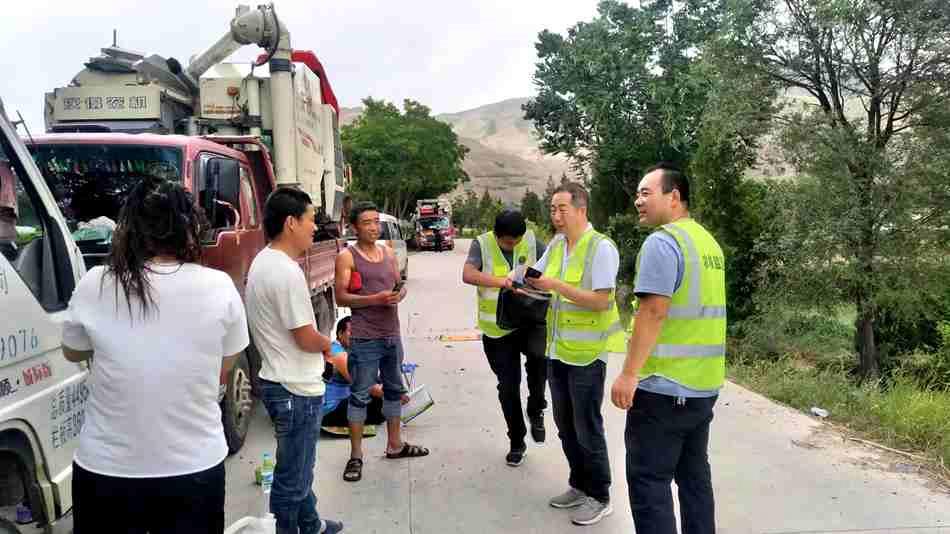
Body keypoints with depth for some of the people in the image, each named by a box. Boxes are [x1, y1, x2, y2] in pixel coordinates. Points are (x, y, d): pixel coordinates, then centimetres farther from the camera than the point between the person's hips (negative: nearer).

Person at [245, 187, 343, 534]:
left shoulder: (262, 261, 8)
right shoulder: (286, 272, -24)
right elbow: (307, 339, -20)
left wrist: (318, 343, 7)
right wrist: (327, 343, 0)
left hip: (278, 381, 11)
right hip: (296, 389, -11)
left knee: (298, 466, 25)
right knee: (292, 476, 5)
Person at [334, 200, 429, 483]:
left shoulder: (389, 253, 11)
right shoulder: (347, 256, -8)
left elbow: (400, 286, 15)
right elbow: (341, 297, -13)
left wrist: (399, 294, -9)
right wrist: (375, 299, -23)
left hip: (392, 335, 7)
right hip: (364, 338, -7)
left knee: (394, 389, 17)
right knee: (360, 395, 0)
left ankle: (395, 445, 32)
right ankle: (356, 456, 10)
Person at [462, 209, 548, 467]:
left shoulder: (531, 240, -3)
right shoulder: (482, 244, -9)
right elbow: (467, 274, -24)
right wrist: (502, 281, -35)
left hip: (529, 320, 0)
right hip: (497, 328, 0)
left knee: (539, 355, -31)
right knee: (508, 386, 8)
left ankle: (536, 410, -2)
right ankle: (517, 441, 29)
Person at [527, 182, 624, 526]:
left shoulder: (601, 247, -16)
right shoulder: (555, 244, 7)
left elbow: (601, 301, -22)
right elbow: (537, 279, 14)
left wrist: (556, 286, -25)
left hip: (586, 353, -8)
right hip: (558, 350, 8)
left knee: (587, 429, 3)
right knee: (565, 425, 18)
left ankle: (599, 497, 20)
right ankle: (580, 485, 35)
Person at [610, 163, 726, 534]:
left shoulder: (662, 242, -15)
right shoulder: (708, 242, 13)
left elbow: (653, 312, -22)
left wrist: (629, 374, -19)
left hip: (663, 387, -9)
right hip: (704, 384, 9)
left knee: (649, 481, 1)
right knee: (694, 475, 18)